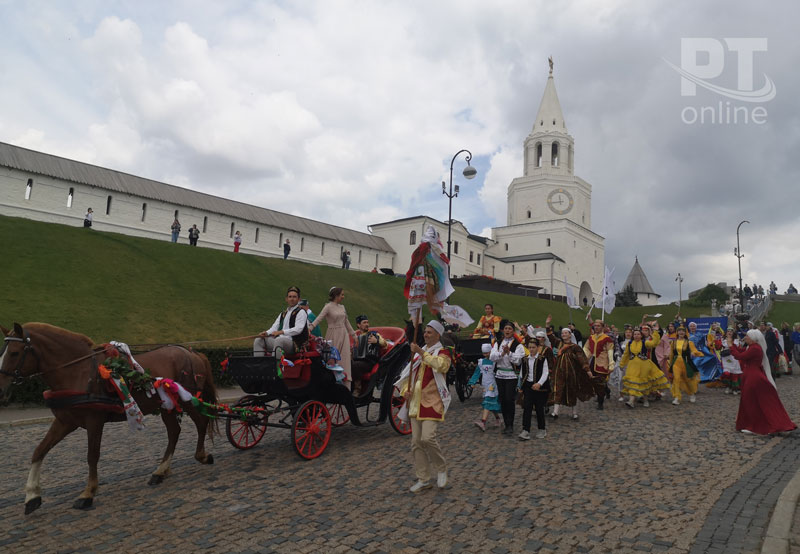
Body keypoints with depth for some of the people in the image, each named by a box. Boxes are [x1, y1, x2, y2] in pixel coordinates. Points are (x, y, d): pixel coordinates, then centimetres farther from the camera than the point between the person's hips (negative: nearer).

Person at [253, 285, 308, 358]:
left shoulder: (301, 312, 0)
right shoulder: (283, 314, 24)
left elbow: (298, 329, -14)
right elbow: (275, 327, 16)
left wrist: (281, 332, -23)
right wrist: (266, 333, -7)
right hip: (279, 339, 8)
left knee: (279, 340, -37)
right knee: (258, 340, -2)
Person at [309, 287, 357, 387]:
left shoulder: (342, 307, 13)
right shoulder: (328, 307, -5)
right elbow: (319, 319, -16)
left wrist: (354, 335, 25)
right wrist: (309, 328, -31)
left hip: (344, 335, 5)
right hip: (333, 336, -5)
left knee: (345, 359, 0)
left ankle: (346, 389, 0)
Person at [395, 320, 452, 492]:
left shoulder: (443, 352, -3)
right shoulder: (418, 353, 16)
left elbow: (439, 365, -27)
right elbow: (408, 374, 20)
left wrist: (422, 352, -27)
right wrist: (406, 390, 2)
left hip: (432, 403, -6)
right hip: (416, 403, 6)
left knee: (427, 438, -17)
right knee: (416, 442, 6)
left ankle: (441, 468, 10)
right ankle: (423, 479, 19)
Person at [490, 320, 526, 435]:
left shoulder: (518, 345, -3)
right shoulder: (498, 343, 10)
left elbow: (518, 360, -11)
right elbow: (492, 357, -2)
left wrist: (509, 352, -22)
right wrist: (502, 353, -17)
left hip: (512, 375, -4)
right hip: (500, 374, 4)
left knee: (510, 400, -8)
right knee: (503, 400, 7)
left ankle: (510, 425, 0)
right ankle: (506, 424, 18)